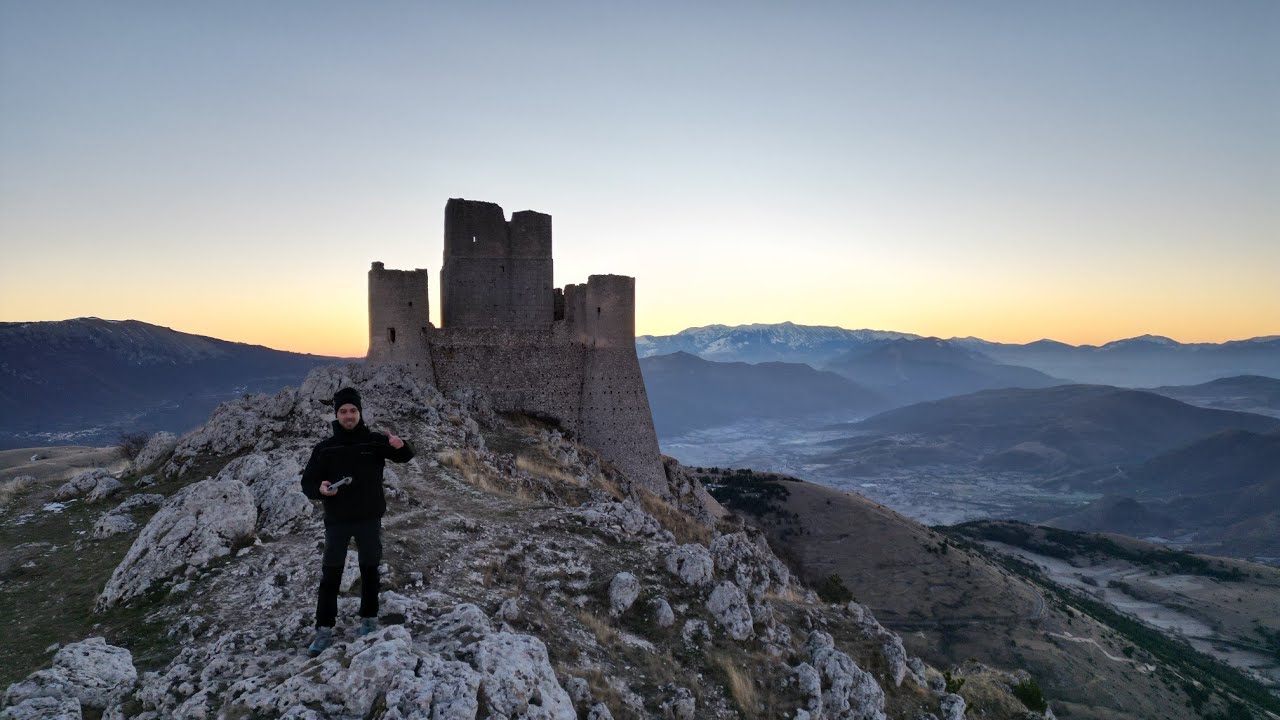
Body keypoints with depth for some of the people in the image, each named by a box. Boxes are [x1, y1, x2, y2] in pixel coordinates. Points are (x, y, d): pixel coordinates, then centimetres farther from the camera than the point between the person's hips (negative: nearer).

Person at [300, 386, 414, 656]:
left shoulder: (374, 441, -2)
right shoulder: (325, 448, 0)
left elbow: (406, 456, -6)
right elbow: (307, 483, 1)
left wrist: (401, 446, -31)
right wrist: (320, 489, -23)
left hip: (369, 520, 0)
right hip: (337, 522, 0)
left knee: (369, 571, 11)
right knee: (330, 576, 2)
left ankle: (369, 619, 25)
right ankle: (324, 631, 7)